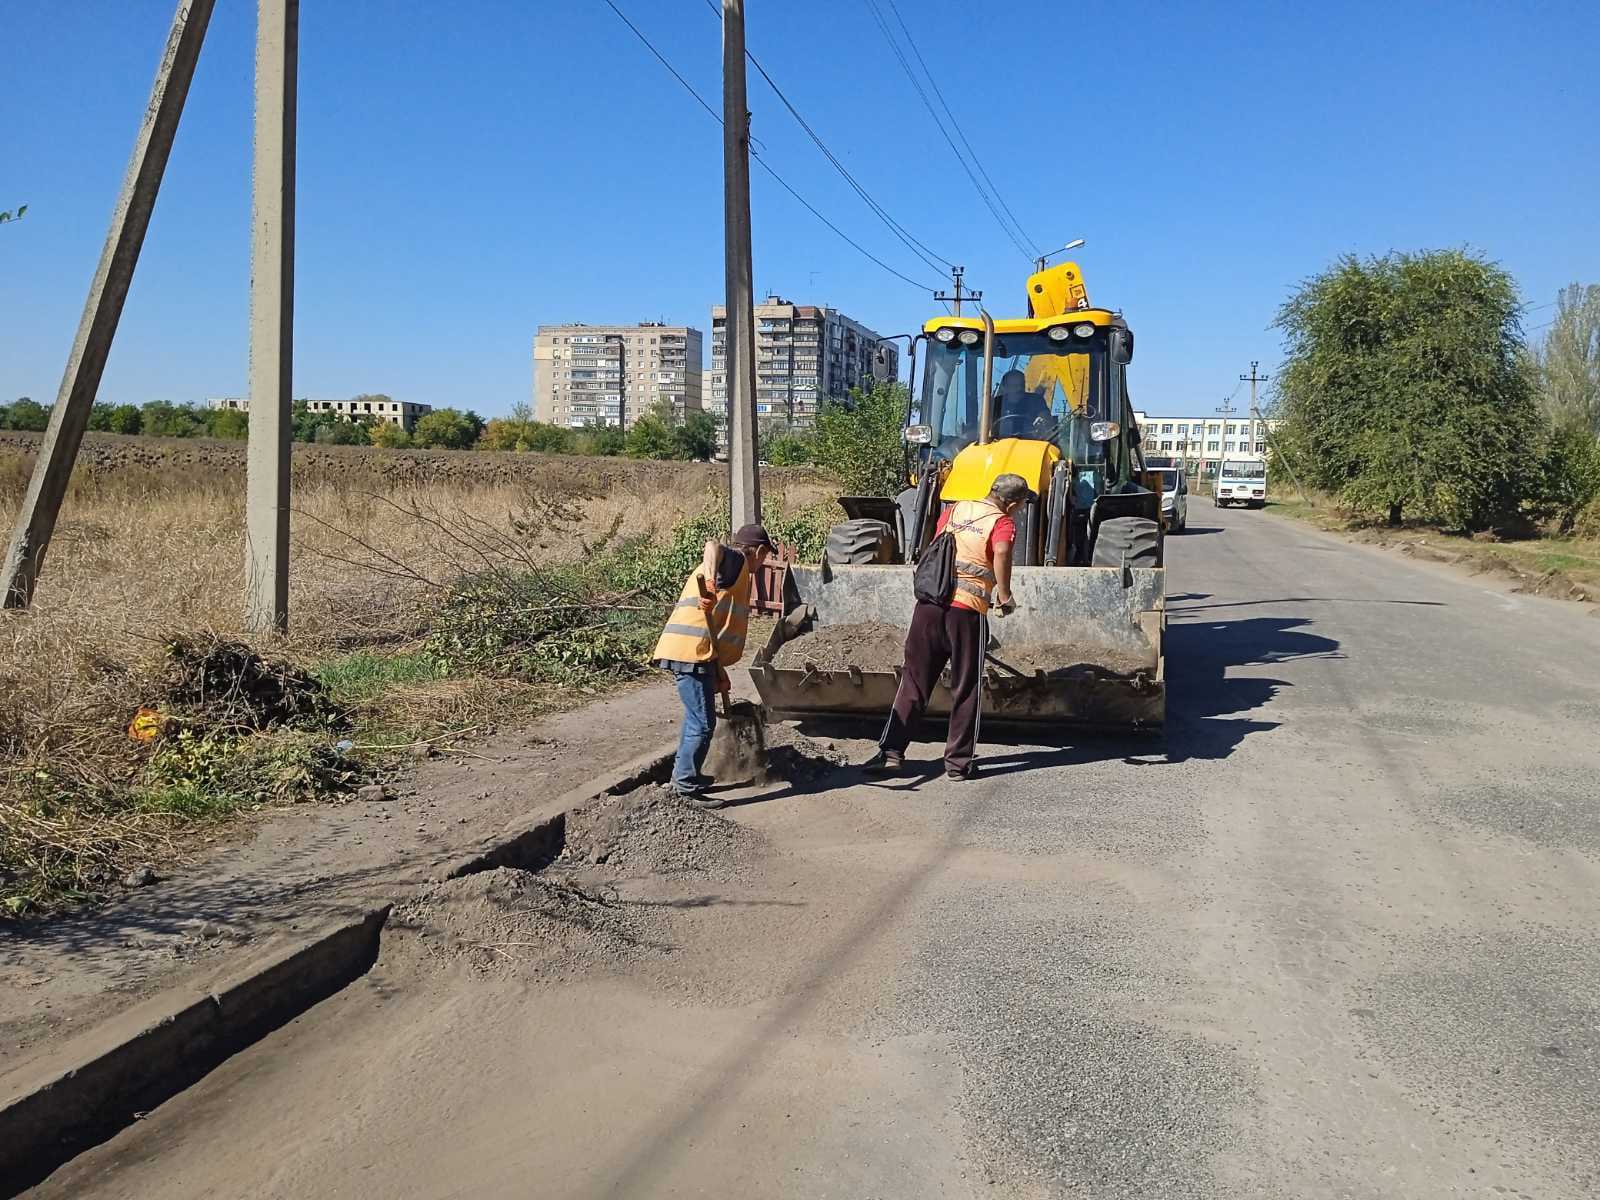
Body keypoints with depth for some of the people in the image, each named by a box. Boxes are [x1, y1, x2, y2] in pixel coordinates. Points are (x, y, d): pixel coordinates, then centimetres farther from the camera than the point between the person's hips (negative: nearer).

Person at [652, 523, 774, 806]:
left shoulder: (731, 572, 26)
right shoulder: (737, 561, -3)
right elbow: (713, 546, -28)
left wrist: (720, 672, 28)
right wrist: (710, 580, -46)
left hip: (683, 650, 11)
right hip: (690, 653, -11)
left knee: (696, 717, 25)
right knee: (703, 723, -5)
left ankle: (683, 776, 36)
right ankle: (686, 786, 3)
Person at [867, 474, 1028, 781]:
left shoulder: (954, 510, 16)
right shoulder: (1003, 522, -1)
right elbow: (1001, 553, -22)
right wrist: (1004, 596, -12)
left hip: (929, 602, 4)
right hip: (968, 609, -4)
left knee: (914, 682, 10)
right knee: (966, 690, 9)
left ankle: (891, 751, 7)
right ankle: (958, 762, 13)